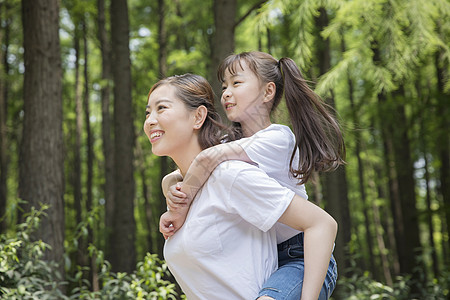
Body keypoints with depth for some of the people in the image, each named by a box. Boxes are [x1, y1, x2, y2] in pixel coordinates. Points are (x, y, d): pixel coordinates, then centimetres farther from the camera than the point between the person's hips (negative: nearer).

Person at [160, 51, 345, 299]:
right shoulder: (232, 144, 8)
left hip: (301, 260, -8)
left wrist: (182, 209, -22)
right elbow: (171, 179, 3)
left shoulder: (277, 139, -16)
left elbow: (209, 158, -31)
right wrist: (171, 188, -19)